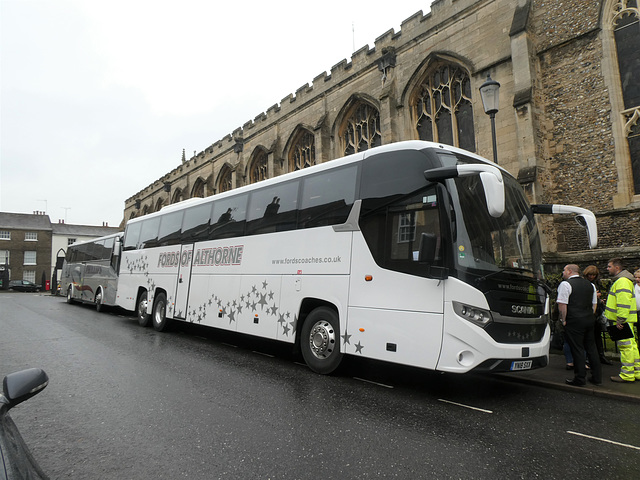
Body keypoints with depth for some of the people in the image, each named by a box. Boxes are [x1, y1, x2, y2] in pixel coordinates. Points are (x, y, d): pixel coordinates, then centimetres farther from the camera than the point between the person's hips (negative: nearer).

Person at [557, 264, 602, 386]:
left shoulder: (565, 284, -10)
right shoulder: (590, 284, 14)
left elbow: (562, 304, -15)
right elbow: (594, 304, 18)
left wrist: (564, 320, -7)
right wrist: (590, 316, 20)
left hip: (574, 321, -7)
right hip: (590, 320, 7)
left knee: (577, 349, -1)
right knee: (591, 348, 15)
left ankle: (580, 379, 6)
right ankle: (597, 377, 22)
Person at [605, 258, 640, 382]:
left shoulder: (622, 281, -16)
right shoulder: (620, 280, 19)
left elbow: (624, 302, -23)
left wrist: (620, 320, -23)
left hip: (623, 320, -11)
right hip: (623, 320, 11)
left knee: (625, 346, -6)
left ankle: (627, 374, -1)